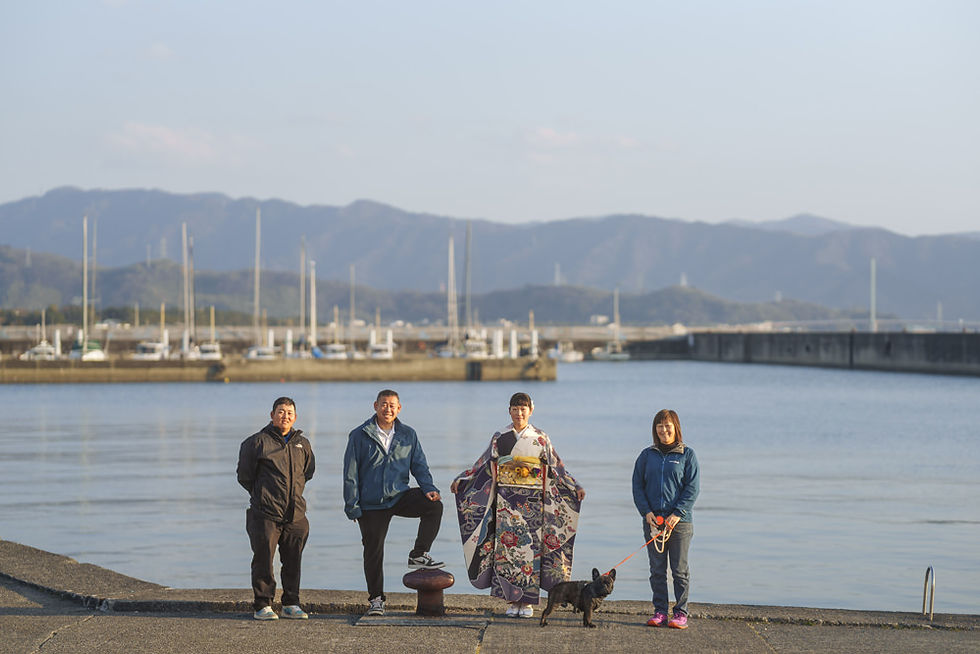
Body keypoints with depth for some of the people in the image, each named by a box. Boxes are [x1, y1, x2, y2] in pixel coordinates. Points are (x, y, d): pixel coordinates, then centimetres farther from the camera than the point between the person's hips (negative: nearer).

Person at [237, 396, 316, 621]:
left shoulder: (302, 444, 12)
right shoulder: (258, 442, -2)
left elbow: (308, 473, 26)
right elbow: (244, 475, 4)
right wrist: (261, 496, 9)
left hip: (295, 515, 4)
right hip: (265, 515, -4)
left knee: (293, 561, 7)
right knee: (264, 560, -3)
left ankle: (291, 604, 17)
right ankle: (263, 606, 4)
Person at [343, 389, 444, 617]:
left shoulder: (408, 435, 6)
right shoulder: (359, 436, -2)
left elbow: (419, 466, 8)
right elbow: (350, 474, -1)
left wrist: (428, 489, -11)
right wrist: (352, 507, -6)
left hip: (400, 496, 2)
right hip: (371, 504, -2)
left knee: (433, 506, -23)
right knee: (374, 551, 1)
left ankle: (418, 555, -11)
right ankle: (376, 599, 16)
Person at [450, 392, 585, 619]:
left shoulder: (540, 438, 6)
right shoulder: (500, 437, 8)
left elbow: (556, 469, 8)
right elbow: (484, 465, 11)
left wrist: (575, 488, 3)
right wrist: (461, 480, 6)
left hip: (532, 500, -1)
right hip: (506, 500, 1)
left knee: (530, 547, -3)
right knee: (507, 546, -4)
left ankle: (528, 602, 2)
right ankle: (513, 601, 3)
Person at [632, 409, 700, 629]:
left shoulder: (687, 455, 1)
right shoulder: (647, 455, 9)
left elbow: (693, 488, -3)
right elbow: (637, 485, 9)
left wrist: (677, 514, -13)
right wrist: (646, 512, -5)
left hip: (680, 521, -3)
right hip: (653, 520, 3)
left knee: (679, 569, 0)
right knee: (657, 569, 5)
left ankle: (681, 613, 6)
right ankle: (659, 611, 11)